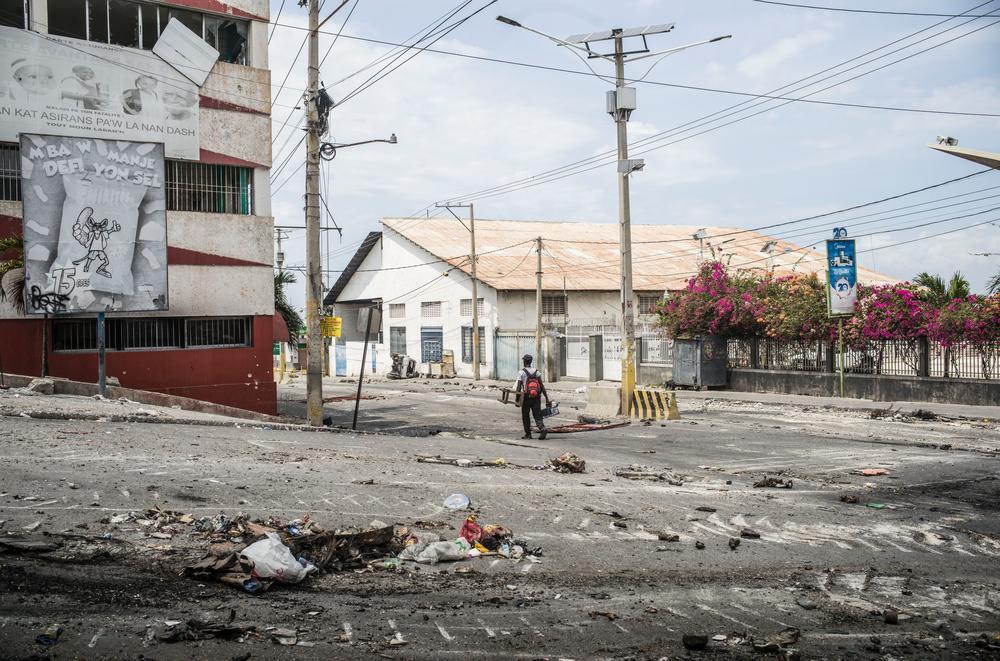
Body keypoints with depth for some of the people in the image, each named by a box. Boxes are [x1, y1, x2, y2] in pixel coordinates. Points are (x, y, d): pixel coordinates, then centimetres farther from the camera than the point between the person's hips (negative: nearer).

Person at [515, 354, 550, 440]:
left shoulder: (522, 372, -5)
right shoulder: (537, 372, 6)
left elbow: (518, 387, -8)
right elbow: (542, 386, 3)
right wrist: (547, 398, 5)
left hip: (526, 397, -3)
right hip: (536, 397, 3)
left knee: (525, 416, 11)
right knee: (537, 415, 3)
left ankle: (528, 434, 15)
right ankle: (542, 429, -21)